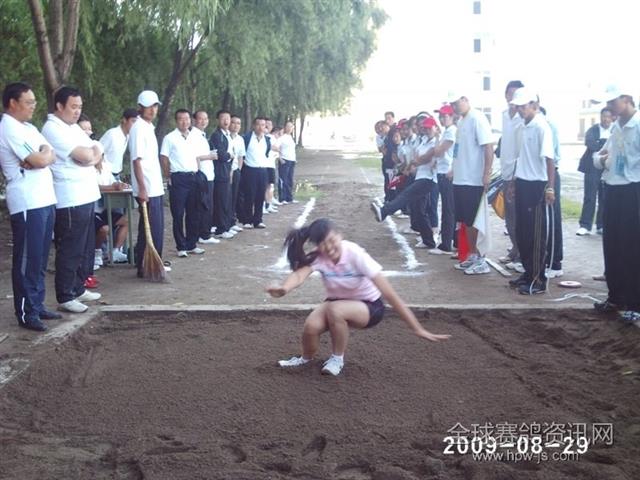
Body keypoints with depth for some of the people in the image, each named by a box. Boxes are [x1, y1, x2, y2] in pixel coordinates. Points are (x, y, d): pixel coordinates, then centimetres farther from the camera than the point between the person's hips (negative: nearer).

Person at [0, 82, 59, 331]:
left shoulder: (29, 128, 18)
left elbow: (51, 156, 11)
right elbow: (41, 160, -18)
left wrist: (40, 157, -9)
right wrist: (45, 153, 3)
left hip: (45, 201, 9)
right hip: (27, 205, -9)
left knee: (40, 260, 14)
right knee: (27, 261, -3)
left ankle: (37, 305, 23)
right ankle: (26, 313, 4)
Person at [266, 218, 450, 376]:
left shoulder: (355, 254, -29)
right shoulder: (317, 256, -19)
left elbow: (389, 293, -31)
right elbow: (299, 274, -40)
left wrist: (417, 329, -33)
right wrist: (284, 288, -65)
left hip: (369, 306, -3)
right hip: (337, 301, 3)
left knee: (335, 310, -35)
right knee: (311, 326, -26)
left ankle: (337, 359, -8)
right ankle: (306, 359, 9)